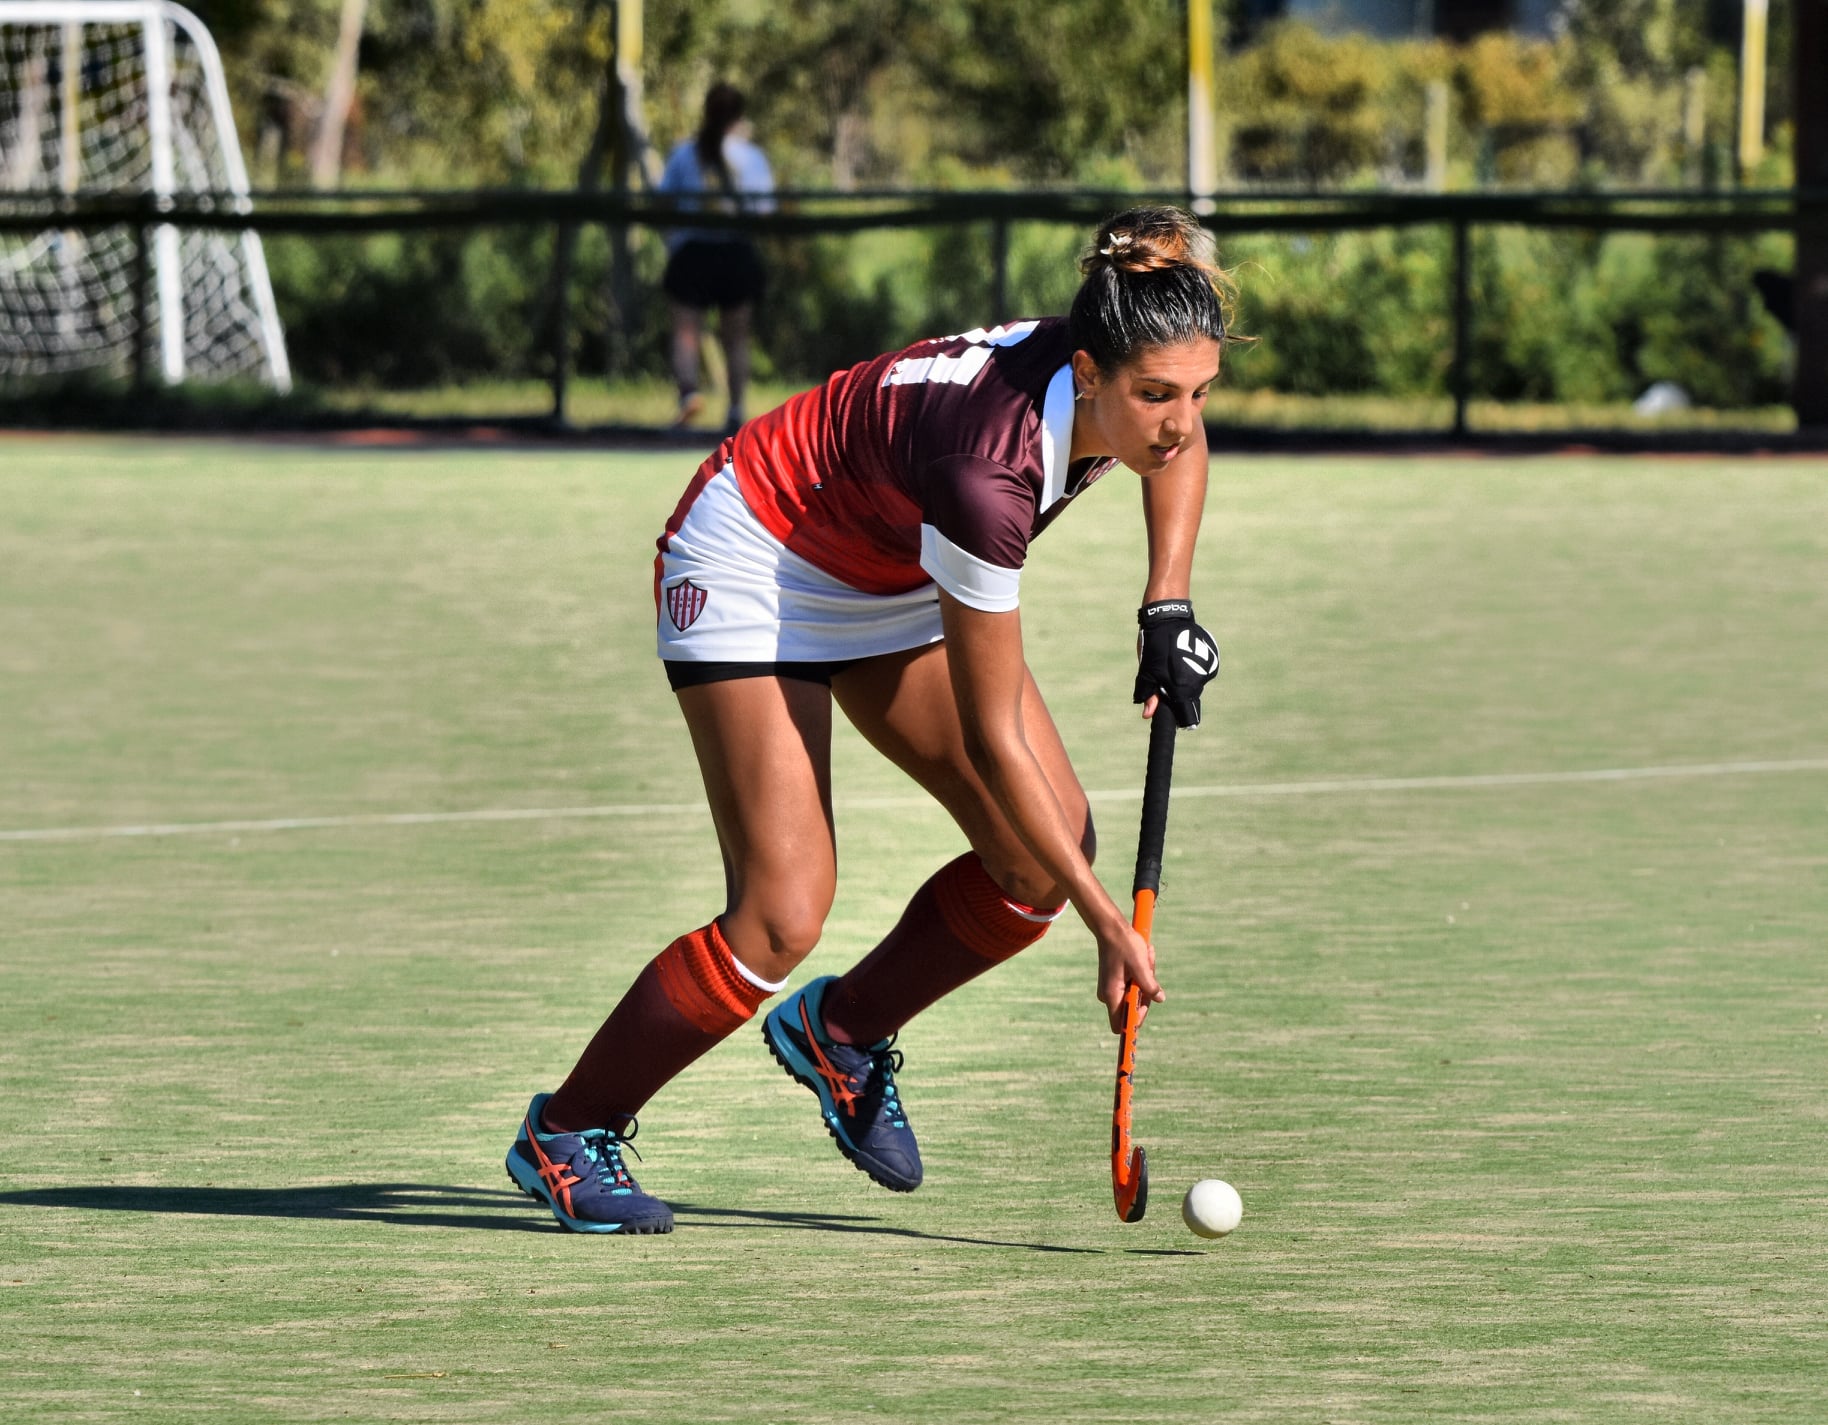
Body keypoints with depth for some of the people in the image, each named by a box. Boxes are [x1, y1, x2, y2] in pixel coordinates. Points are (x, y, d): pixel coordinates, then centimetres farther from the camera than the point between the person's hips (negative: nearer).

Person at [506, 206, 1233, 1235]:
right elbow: (994, 740, -31)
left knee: (1051, 846, -5)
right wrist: (1109, 924, -27)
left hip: (892, 581, 8)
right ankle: (566, 1132, 2)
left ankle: (842, 1032, 18)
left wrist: (1169, 607, -3)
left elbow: (1178, 446, 10)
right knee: (784, 914, -17)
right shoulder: (990, 472, -40)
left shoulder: (1120, 382, -21)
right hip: (756, 562, -8)